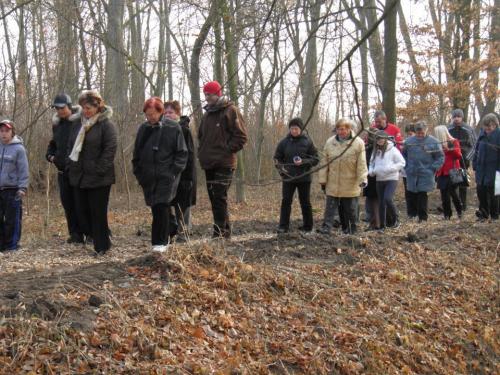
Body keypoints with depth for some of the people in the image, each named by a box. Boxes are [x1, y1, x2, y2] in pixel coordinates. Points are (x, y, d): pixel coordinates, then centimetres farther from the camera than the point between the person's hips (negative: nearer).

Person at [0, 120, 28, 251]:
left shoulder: (18, 148, -4)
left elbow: (23, 170, -6)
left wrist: (22, 188, -11)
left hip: (12, 189, -5)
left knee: (12, 220, 0)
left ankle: (12, 244, 8)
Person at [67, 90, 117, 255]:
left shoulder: (106, 124, -8)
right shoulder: (78, 123, 12)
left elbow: (110, 150, -13)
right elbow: (71, 146, 19)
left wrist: (99, 171, -16)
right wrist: (70, 166, 7)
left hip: (98, 178, -7)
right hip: (79, 176, 7)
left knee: (98, 213, -1)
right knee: (82, 211, 8)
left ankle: (101, 246, 11)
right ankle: (96, 236, 25)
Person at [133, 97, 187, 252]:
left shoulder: (173, 128, -3)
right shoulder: (143, 129, 8)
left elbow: (182, 153, -1)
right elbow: (136, 154, 14)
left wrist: (174, 172, -9)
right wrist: (139, 174, 8)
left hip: (167, 176, -4)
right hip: (148, 177, 4)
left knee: (161, 206, -12)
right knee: (156, 209, 6)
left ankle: (160, 242, -5)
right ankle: (164, 239, 19)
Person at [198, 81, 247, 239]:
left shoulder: (230, 111, -4)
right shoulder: (207, 113, 18)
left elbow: (241, 137, -8)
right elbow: (201, 136, 31)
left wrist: (225, 150, -12)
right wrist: (202, 152, 15)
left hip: (223, 164, -8)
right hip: (209, 163, 8)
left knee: (219, 199, -12)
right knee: (214, 198, 8)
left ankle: (220, 232, -10)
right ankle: (224, 231, 15)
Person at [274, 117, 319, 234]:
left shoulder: (307, 141, -3)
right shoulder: (284, 142, 1)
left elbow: (315, 159, -1)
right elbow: (277, 158, 9)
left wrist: (303, 162, -16)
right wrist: (281, 169, -8)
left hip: (304, 177, -1)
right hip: (288, 177, 1)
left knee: (305, 202, 7)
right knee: (286, 201, -1)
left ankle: (307, 226, 17)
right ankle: (283, 226, 4)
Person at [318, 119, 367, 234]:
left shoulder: (358, 143, -7)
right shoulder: (330, 142, 4)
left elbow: (361, 163, -9)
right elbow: (325, 162, 7)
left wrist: (362, 179, -15)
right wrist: (323, 179, 6)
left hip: (350, 184, -2)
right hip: (333, 183, 2)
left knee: (350, 208, 8)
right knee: (330, 206, 1)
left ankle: (351, 228, 20)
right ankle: (326, 227, 2)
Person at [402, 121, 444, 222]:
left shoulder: (433, 142, -4)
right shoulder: (409, 141, 5)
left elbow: (440, 157, 1)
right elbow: (404, 154, 19)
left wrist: (433, 169, -6)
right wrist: (406, 167, 9)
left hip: (425, 175, -3)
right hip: (411, 175, 3)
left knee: (422, 195, -5)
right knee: (411, 196, 5)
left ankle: (423, 217, 4)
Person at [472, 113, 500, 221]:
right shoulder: (482, 134, 5)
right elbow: (477, 150, 12)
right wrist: (475, 165, 8)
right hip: (481, 169, 5)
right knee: (481, 190, 8)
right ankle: (483, 213, 21)